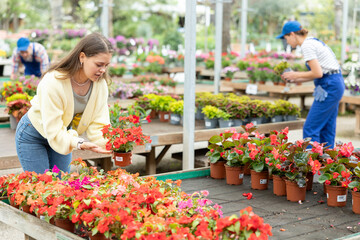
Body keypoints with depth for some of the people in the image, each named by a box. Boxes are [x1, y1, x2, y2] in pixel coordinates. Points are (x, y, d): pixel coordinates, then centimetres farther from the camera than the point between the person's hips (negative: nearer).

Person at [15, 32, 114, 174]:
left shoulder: (100, 84, -17)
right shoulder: (53, 82, -35)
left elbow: (98, 124, -16)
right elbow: (53, 130, -34)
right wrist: (80, 144, -48)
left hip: (63, 133, 5)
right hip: (32, 136, -5)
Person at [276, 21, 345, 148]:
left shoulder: (307, 46, -13)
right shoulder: (313, 41, 16)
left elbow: (317, 73, -21)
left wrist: (296, 75, -7)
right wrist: (296, 79, 13)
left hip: (329, 87, -10)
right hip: (337, 82, 10)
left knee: (310, 129, -7)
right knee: (327, 128, 14)